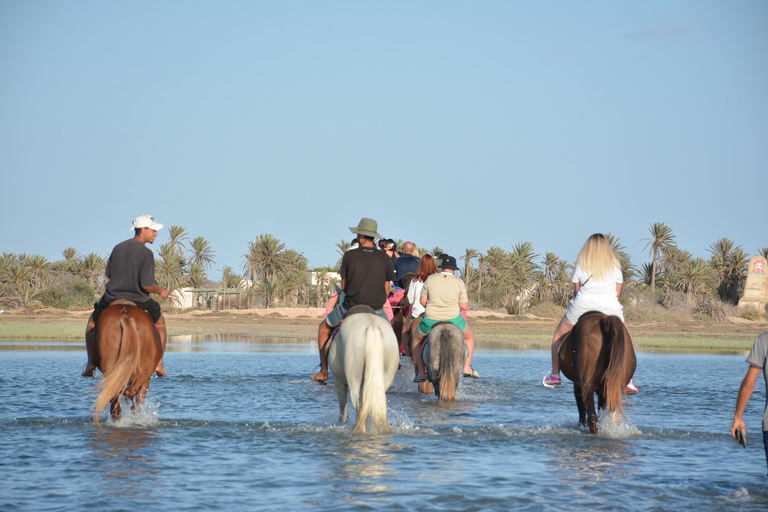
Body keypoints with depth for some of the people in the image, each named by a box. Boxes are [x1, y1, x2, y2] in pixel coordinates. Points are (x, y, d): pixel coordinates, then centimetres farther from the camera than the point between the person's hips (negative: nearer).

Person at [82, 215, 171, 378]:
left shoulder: (118, 248, 2)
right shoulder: (146, 253, -14)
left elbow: (108, 273, 11)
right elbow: (146, 285, -19)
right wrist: (161, 291, 0)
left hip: (112, 298, 3)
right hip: (139, 301, -3)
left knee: (93, 322, 31)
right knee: (159, 322, 26)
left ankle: (91, 362, 17)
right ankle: (158, 363, 16)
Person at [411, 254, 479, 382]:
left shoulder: (430, 279, -1)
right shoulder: (459, 282, -3)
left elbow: (422, 301, 4)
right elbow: (464, 306, -3)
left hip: (431, 321, 0)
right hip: (454, 320, 0)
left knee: (417, 339, 29)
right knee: (469, 336, 30)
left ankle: (421, 371, 20)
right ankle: (467, 367, 21)